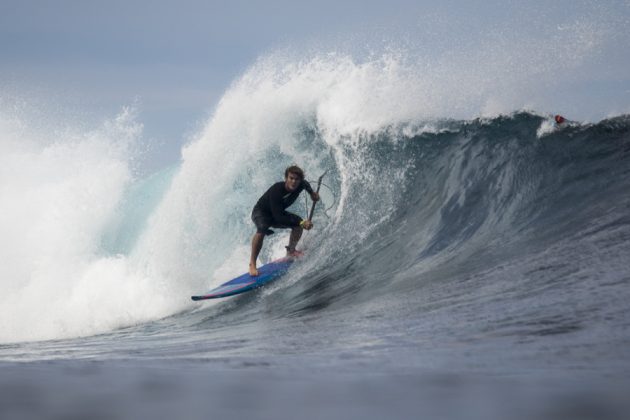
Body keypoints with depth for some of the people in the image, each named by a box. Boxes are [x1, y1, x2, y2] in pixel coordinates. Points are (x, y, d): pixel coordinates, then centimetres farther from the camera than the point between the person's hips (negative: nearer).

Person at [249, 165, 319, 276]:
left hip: (278, 212, 7)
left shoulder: (300, 185, -19)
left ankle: (291, 251, 13)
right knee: (262, 229, -38)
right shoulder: (276, 190, -39)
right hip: (260, 212, -7)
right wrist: (300, 222, -44)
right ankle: (252, 264, -30)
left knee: (299, 224, -12)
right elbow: (278, 217, -41)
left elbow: (305, 184, 12)